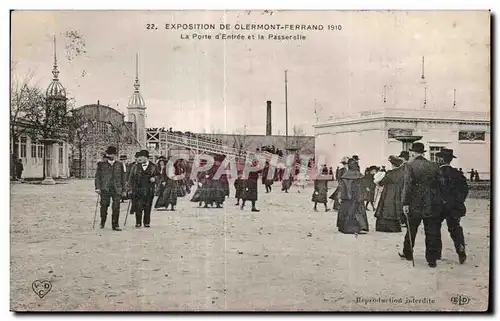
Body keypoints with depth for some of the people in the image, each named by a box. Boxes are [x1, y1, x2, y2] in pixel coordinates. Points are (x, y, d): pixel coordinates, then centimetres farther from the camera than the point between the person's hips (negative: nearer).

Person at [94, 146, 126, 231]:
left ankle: (115, 225, 3)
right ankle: (102, 222, 27)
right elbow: (97, 176, 5)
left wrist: (123, 189, 12)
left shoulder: (119, 165, 12)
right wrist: (97, 187, -6)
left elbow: (122, 178, 15)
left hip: (116, 189, 1)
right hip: (105, 189, -1)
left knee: (116, 207, -5)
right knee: (104, 206, 4)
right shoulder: (101, 164, 7)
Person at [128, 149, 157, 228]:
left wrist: (154, 178, -12)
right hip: (138, 190, 1)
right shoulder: (136, 167, 10)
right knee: (138, 207, -5)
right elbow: (131, 177, 14)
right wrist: (131, 186, 5)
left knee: (147, 207, 2)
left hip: (149, 190, 0)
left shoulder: (153, 167, 7)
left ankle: (147, 222, 13)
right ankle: (138, 222, 5)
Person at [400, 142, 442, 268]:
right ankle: (432, 259, 8)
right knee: (431, 233, 6)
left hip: (415, 205, -2)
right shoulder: (434, 166, 3)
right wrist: (437, 201, 16)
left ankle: (408, 254, 28)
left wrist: (405, 203, -10)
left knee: (411, 230, 15)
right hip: (432, 205, 2)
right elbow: (438, 185, 7)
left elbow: (407, 186, -13)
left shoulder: (410, 166, -8)